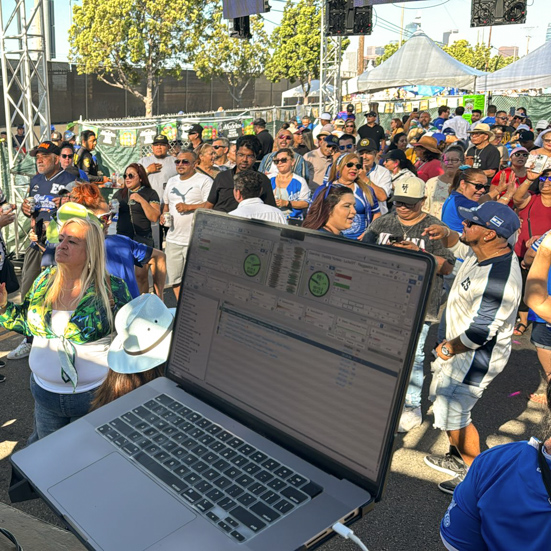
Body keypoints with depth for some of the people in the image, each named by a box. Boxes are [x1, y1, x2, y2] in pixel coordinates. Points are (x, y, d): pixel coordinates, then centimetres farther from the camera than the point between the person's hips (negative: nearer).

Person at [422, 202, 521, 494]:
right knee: (442, 399, 24)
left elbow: (480, 331, -30)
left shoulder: (500, 280, -35)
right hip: (458, 345, 10)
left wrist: (447, 349, -15)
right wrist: (446, 234, -3)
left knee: (452, 414, 1)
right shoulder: (482, 251, -5)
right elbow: (459, 246, 19)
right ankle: (457, 458, 45)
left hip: (477, 357, -10)